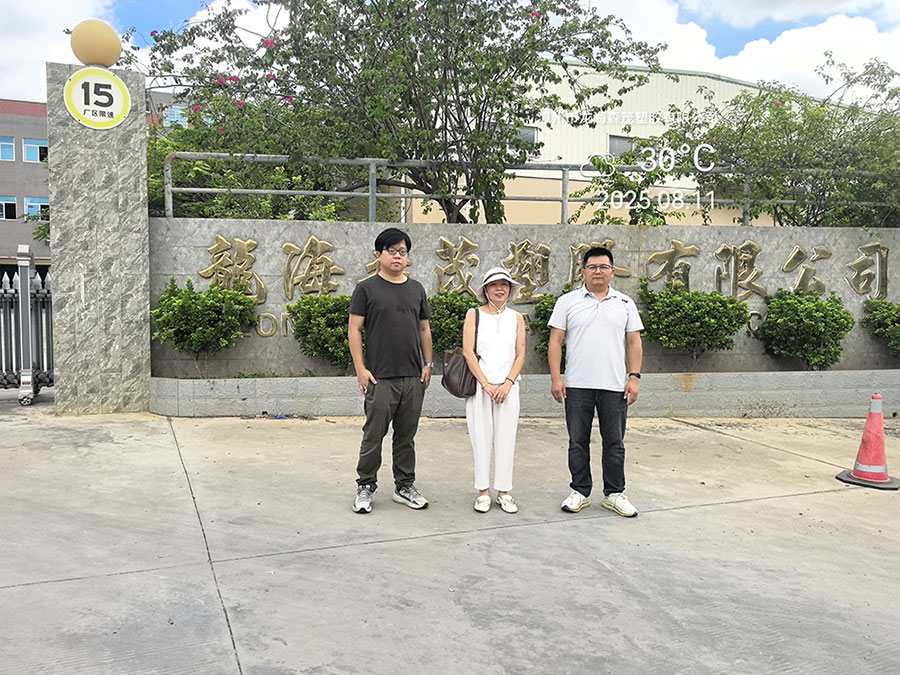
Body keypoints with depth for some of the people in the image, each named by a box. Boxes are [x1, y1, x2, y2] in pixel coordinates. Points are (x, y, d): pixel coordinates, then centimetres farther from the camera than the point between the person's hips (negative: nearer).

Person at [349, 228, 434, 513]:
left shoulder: (416, 289, 13)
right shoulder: (367, 288, -1)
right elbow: (354, 329, -3)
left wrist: (428, 364, 10)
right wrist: (360, 368, -10)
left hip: (413, 377, 4)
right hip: (380, 377, -4)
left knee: (407, 436, 12)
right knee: (373, 436, 0)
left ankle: (405, 487, 23)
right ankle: (365, 487, 14)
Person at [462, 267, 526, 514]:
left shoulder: (516, 318, 10)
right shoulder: (474, 314, 4)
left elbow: (520, 355, 6)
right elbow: (468, 352, -4)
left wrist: (507, 384, -7)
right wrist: (486, 384, -10)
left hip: (507, 387, 2)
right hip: (479, 386, -2)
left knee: (506, 439, 3)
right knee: (481, 438, 1)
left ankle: (504, 491, 12)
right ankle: (483, 491, 10)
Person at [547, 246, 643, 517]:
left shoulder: (625, 304, 8)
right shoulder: (568, 301, 3)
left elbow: (634, 343, 8)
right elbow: (555, 341, 0)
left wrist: (634, 377, -2)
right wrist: (555, 378, -7)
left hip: (614, 387, 1)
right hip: (577, 386, -1)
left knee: (615, 443, 8)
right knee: (578, 442, 8)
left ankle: (614, 494, 20)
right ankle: (580, 492, 21)